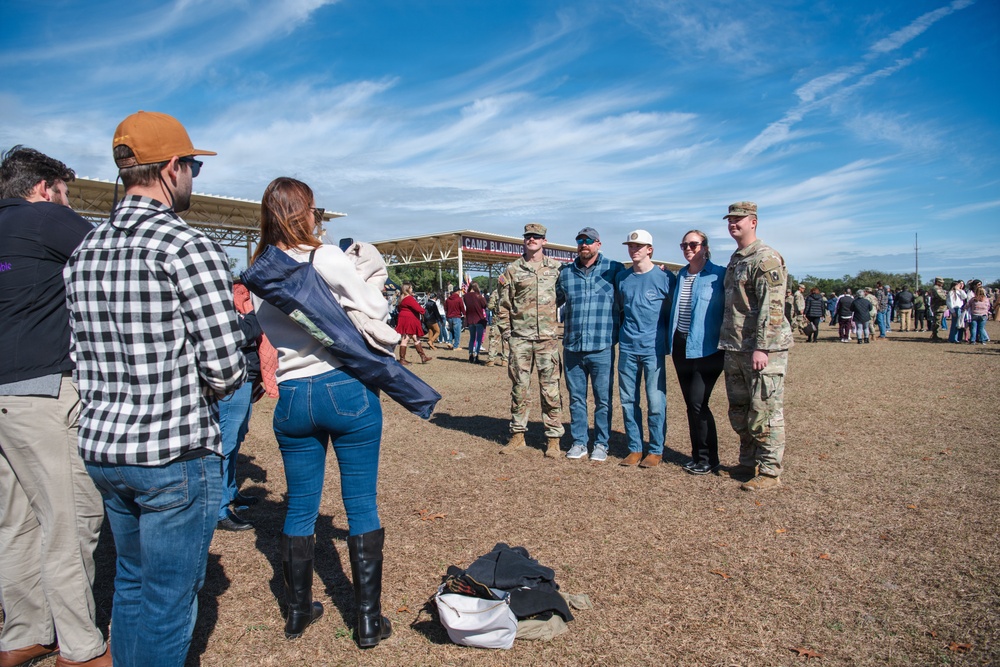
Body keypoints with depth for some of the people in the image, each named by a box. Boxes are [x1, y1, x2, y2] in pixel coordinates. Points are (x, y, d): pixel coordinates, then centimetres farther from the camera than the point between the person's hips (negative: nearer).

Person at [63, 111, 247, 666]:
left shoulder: (84, 251, 8)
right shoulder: (188, 247, -16)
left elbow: (81, 354, 10)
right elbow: (225, 367, -18)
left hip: (101, 448, 8)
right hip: (175, 454, -8)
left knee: (130, 582, 25)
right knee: (168, 600, 8)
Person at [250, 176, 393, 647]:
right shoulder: (326, 258, -10)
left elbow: (262, 333, 11)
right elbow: (377, 310, -9)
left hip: (291, 398, 5)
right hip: (346, 389, -5)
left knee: (299, 508, 16)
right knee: (362, 506, 6)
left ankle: (298, 611, 31)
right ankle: (368, 620, 15)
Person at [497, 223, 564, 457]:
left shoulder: (556, 268, 8)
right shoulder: (512, 269, 7)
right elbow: (504, 303, 8)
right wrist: (506, 331, 3)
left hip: (548, 338, -1)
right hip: (520, 338, 1)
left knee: (550, 389, 1)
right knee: (519, 387, 8)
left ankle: (553, 438, 10)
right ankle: (517, 434, 19)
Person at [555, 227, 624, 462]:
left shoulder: (614, 269, 1)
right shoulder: (565, 272, 10)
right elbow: (554, 300, 22)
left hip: (602, 348, -3)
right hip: (572, 347, 3)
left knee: (603, 399, 6)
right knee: (576, 398, 11)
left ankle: (601, 444, 20)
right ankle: (578, 442, 23)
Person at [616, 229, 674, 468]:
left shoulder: (664, 278, -3)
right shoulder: (623, 278, 10)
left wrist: (668, 339, 2)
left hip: (653, 348, -4)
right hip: (627, 348, 5)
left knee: (656, 401, -1)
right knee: (628, 400, 7)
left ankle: (656, 450, 11)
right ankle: (635, 448, 19)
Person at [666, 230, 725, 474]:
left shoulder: (719, 275, -6)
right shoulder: (680, 276, 12)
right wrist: (670, 341, 14)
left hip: (706, 348, -6)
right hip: (681, 347, 6)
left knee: (698, 403, -9)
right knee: (691, 404, 11)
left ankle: (708, 458, 8)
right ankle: (698, 455, 23)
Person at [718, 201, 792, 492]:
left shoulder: (766, 259, -10)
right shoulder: (734, 260, 18)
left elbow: (772, 308, -18)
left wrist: (761, 348, -23)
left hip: (762, 350, -9)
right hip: (734, 349, 9)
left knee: (764, 412, -2)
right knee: (739, 412, 15)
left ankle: (769, 471, 8)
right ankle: (748, 463, 28)